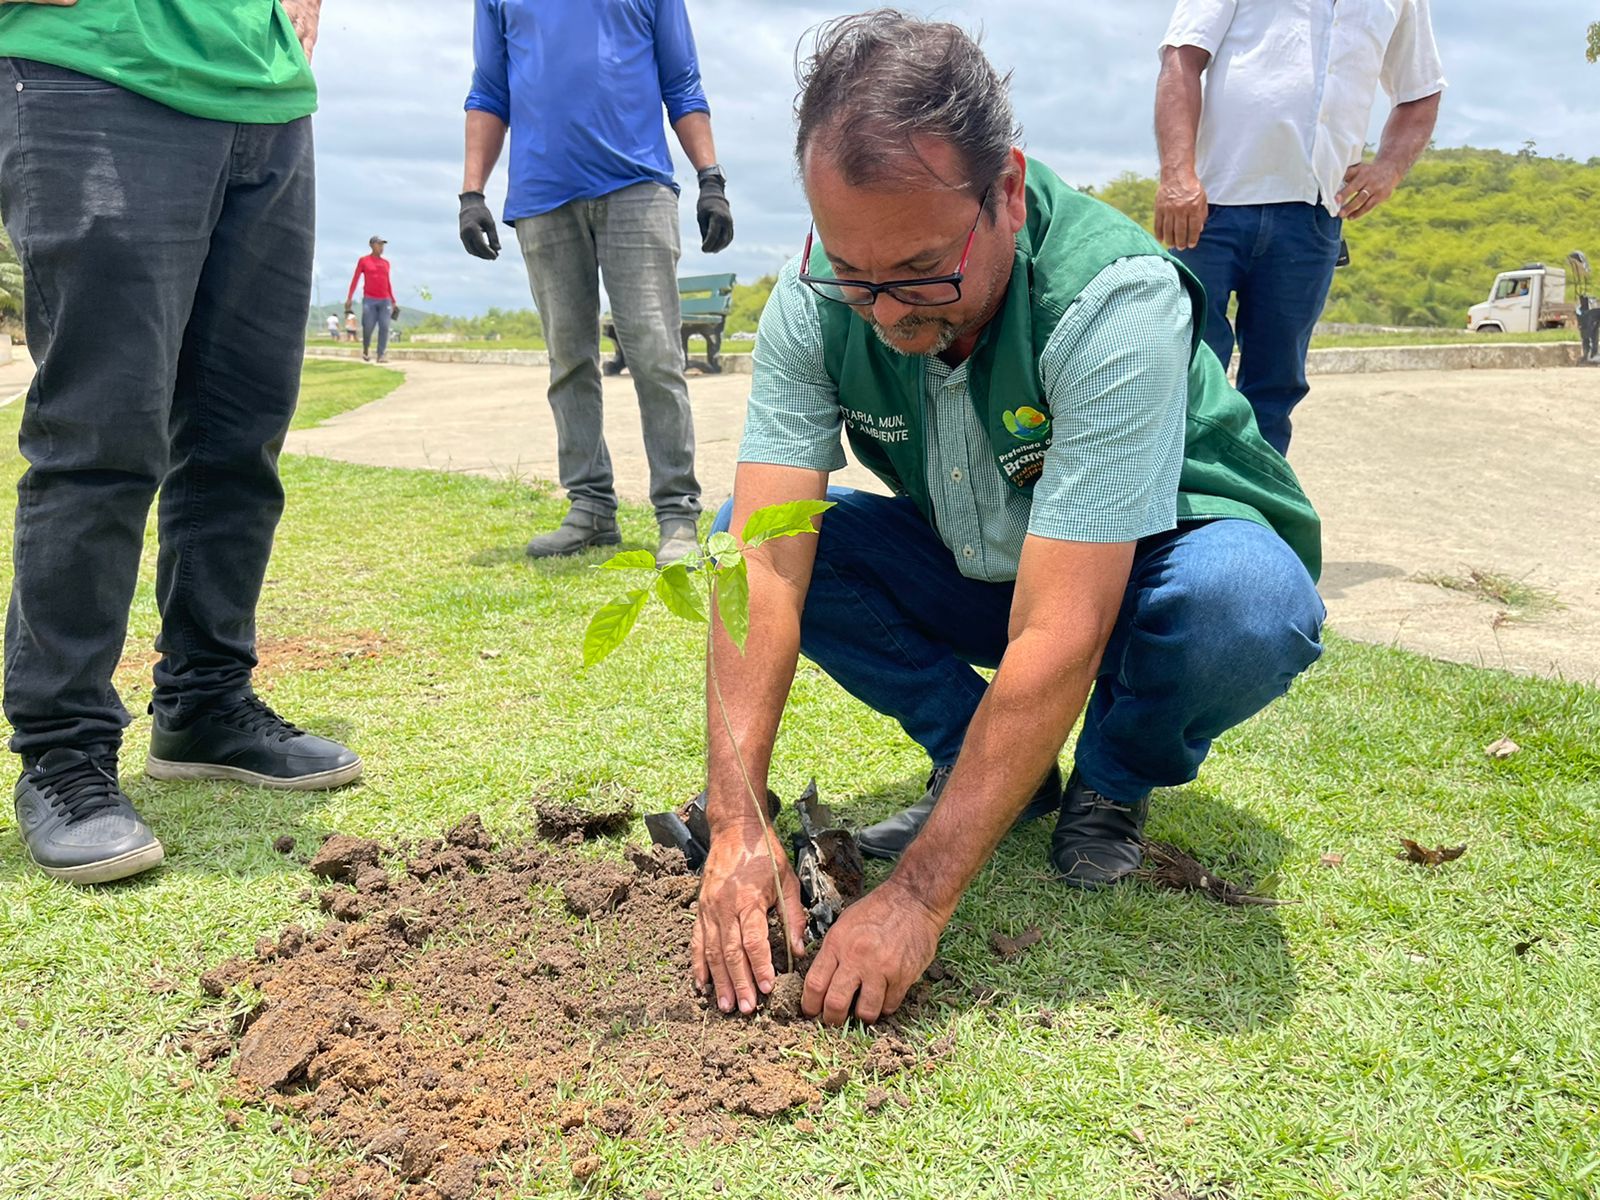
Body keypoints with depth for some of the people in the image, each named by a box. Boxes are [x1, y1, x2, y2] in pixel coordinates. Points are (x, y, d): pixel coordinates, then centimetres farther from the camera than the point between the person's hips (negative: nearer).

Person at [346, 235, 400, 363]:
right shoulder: (363, 260, 5)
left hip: (385, 300, 3)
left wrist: (393, 301, 18)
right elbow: (355, 279, 2)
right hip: (369, 300, -3)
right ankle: (366, 348, 20)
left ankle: (381, 356, -8)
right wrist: (349, 298, -6)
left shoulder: (386, 263, 16)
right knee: (368, 327, -7)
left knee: (384, 327, -9)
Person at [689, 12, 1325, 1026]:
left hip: (1151, 566, -4)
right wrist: (737, 822, -37)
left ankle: (1113, 783, -3)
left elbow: (1058, 639, -39)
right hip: (979, 569, 4)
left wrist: (920, 896, -40)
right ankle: (990, 765, -1)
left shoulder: (1116, 302, -35)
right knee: (742, 532, -15)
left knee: (1247, 605, -38)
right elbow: (765, 564, -27)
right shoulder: (818, 299, -20)